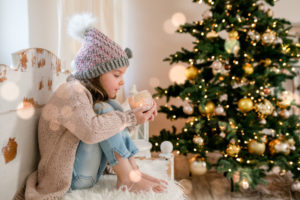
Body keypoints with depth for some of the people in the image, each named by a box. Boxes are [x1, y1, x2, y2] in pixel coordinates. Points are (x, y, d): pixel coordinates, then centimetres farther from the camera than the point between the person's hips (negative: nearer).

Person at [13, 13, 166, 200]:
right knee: (105, 109, -21)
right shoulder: (71, 91, -19)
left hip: (88, 174, 9)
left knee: (113, 108, 2)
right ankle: (126, 179, -17)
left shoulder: (92, 94, 9)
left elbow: (116, 126, 8)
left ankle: (134, 171, -7)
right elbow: (91, 131, -37)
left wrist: (138, 117, -6)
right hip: (69, 178, -9)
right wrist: (131, 118, -26)